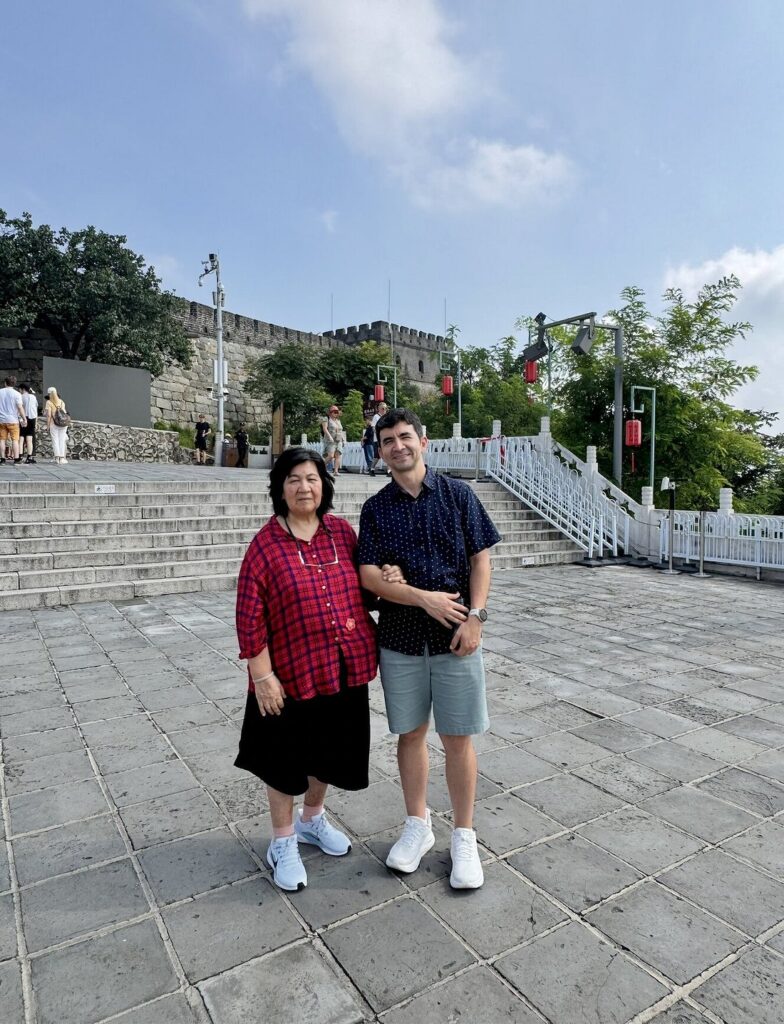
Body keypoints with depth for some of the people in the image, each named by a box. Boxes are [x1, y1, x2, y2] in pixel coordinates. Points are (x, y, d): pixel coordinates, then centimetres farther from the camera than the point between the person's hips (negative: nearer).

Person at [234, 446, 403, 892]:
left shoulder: (342, 532, 0)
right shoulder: (266, 544, -13)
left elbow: (360, 584, 12)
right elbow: (250, 616, -13)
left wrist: (387, 578, -9)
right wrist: (262, 676, -14)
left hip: (345, 670, 4)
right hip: (292, 674, -4)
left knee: (328, 752, 22)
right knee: (286, 760, 14)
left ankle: (312, 819, 49)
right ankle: (283, 843, 38)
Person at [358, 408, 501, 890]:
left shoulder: (457, 494, 0)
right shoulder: (376, 508, 2)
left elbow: (480, 558, 0)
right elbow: (369, 575, -5)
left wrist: (475, 616, -11)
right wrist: (425, 598, -16)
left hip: (455, 635, -1)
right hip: (400, 635, 2)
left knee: (458, 738, 7)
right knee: (411, 733, 14)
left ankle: (465, 837, 25)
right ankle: (418, 826, 34)